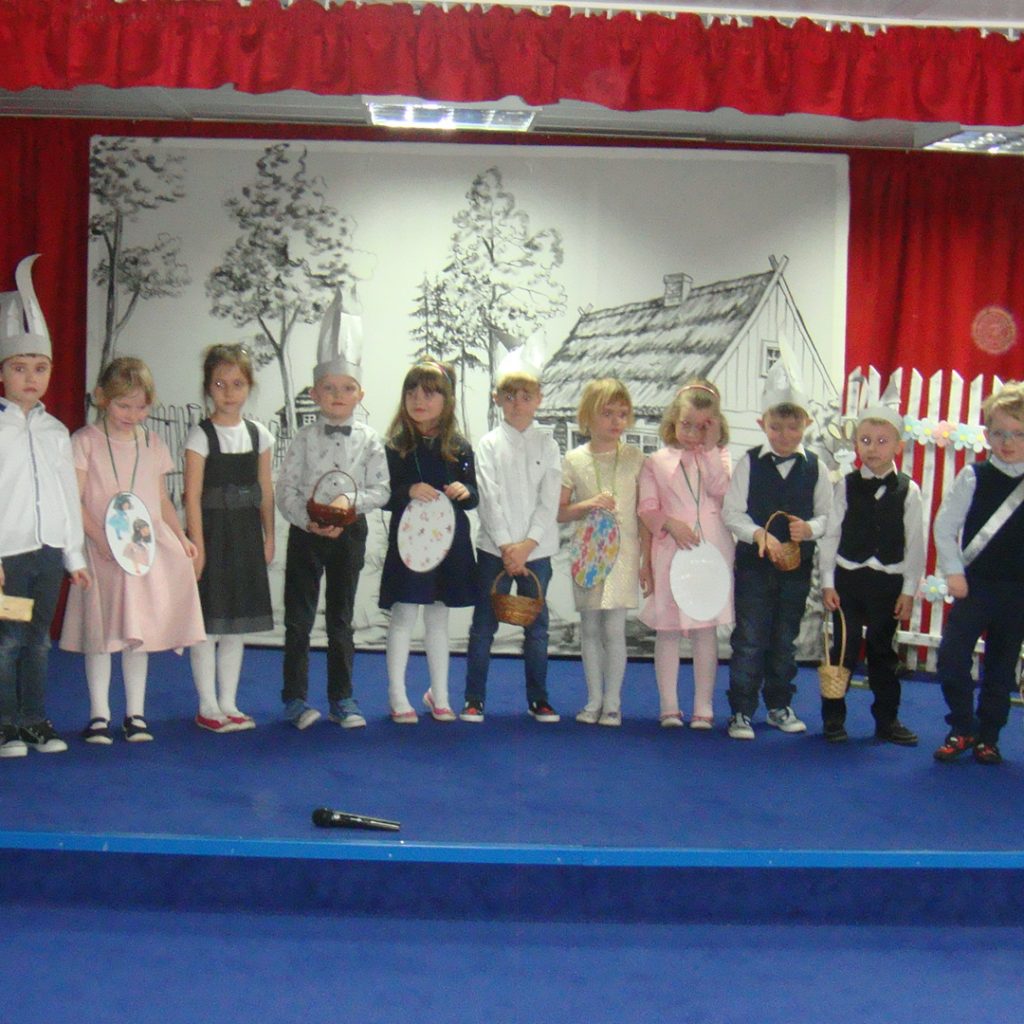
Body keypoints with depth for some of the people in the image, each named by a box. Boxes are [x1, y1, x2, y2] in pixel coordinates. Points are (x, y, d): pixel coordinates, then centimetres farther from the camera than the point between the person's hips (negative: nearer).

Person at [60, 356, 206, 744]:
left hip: (147, 548, 4)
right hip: (102, 551, -3)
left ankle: (135, 714, 16)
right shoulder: (85, 441, -3)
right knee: (100, 633, 2)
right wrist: (100, 538, -21)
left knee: (139, 634, 8)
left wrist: (181, 537, 4)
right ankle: (99, 715, 12)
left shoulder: (153, 445, 11)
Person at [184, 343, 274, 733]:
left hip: (246, 534, 5)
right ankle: (207, 706, 10)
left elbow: (265, 491, 10)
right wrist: (197, 545, -16)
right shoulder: (200, 435, -8)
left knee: (237, 624, 11)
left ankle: (228, 704, 20)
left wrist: (269, 536, 8)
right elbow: (193, 495, -11)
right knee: (208, 624, 0)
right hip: (212, 531, -5)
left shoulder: (259, 434, 6)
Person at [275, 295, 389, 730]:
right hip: (305, 531, -1)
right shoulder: (305, 438, -2)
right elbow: (285, 490, -5)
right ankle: (295, 698, 12)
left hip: (349, 533, 1)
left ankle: (342, 698, 19)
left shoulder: (368, 440, 0)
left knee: (341, 619, 11)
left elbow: (381, 490, -4)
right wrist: (308, 519, -18)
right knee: (299, 619, 3)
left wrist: (350, 504, -19)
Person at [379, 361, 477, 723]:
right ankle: (397, 696, 13)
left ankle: (438, 694, 25)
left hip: (449, 540, 3)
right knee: (404, 614, 0)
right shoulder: (395, 446, -3)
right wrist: (408, 492, -21)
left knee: (438, 616, 13)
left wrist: (465, 492, -13)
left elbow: (474, 497, 9)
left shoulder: (459, 448, 4)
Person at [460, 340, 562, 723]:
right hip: (495, 548, -1)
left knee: (537, 627, 7)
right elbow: (490, 499, -5)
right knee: (483, 626, 3)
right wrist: (506, 547, -12)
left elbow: (549, 502, -1)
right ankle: (474, 699, 11)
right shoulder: (489, 444, 1)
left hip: (536, 550, 1)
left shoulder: (547, 445, 4)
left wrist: (526, 545, -11)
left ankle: (538, 699, 17)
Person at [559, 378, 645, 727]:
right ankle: (594, 700, 17)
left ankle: (612, 702, 8)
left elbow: (644, 510, 5)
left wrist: (647, 556, 3)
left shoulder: (634, 457, 2)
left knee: (614, 627, -4)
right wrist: (588, 505, -14)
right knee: (590, 628, 6)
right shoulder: (574, 460, 2)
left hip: (623, 552, -1)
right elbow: (558, 512, 4)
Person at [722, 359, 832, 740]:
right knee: (749, 640, 0)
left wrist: (809, 528, -17)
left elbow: (827, 515, 5)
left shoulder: (814, 467, 1)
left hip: (796, 566, 2)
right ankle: (741, 711, 7)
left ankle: (779, 705, 27)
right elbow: (731, 512, -7)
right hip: (753, 564, -2)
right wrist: (759, 534, -23)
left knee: (785, 641, 13)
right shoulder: (749, 463, -4)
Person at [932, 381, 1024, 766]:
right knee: (951, 656, -9)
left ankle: (987, 737, 23)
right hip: (974, 585, -1)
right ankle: (962, 729, 10)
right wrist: (953, 572, -6)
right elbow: (945, 524, -1)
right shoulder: (973, 477, -4)